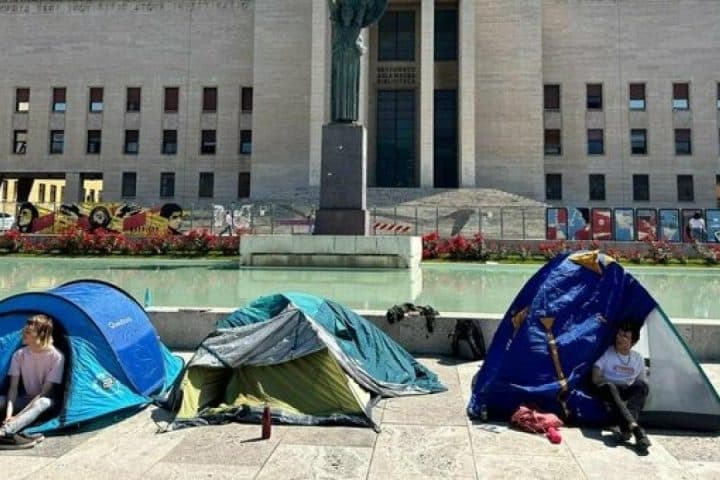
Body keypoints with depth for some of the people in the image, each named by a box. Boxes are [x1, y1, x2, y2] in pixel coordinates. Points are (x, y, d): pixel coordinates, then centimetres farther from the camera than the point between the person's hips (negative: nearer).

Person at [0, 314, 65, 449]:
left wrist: (18, 415, -26)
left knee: (42, 403, -40)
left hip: (44, 401, -5)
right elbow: (13, 387, -9)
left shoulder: (56, 356, -19)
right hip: (26, 400, 5)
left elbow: (44, 391, -19)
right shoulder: (19, 355, -5)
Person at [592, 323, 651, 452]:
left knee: (641, 385, -29)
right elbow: (596, 378, -5)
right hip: (609, 391, -3)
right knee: (609, 387, -39)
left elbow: (643, 381, 16)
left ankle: (626, 427, -47)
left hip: (627, 395, 3)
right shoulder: (606, 353, 0)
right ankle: (634, 427, -58)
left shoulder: (638, 358, 13)